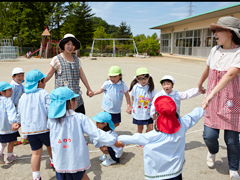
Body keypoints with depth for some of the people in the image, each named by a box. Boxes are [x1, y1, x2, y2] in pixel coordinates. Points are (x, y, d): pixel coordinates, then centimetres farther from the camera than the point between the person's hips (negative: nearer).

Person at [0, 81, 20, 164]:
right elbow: (11, 113, -36)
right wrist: (13, 122, -47)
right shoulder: (8, 101, -21)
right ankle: (9, 157, 26)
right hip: (9, 127, -7)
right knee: (11, 142, 14)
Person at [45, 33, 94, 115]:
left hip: (77, 96, 5)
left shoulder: (76, 59, 15)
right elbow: (48, 75, 2)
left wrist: (89, 89, 21)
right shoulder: (57, 59, 0)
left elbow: (82, 75, 18)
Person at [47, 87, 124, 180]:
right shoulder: (80, 118, -15)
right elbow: (96, 133, -14)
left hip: (60, 163, 2)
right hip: (77, 162, -2)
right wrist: (114, 141, -2)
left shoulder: (51, 120, -8)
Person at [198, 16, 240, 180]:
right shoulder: (215, 50, 4)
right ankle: (213, 152, 37)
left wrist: (212, 93, -40)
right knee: (209, 136, 0)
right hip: (212, 101, 4)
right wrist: (200, 84, 36)